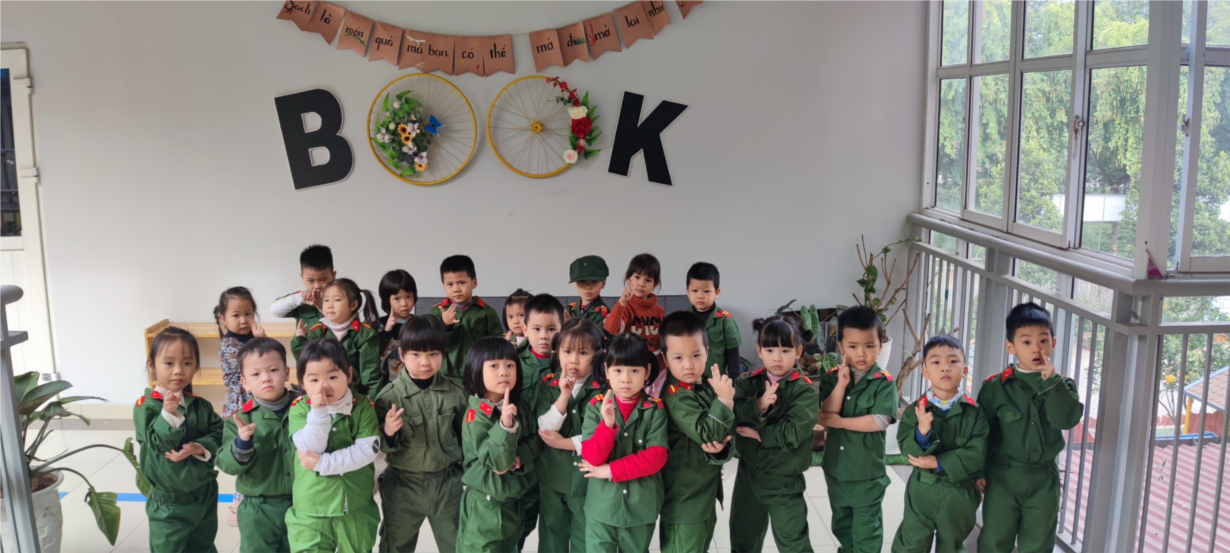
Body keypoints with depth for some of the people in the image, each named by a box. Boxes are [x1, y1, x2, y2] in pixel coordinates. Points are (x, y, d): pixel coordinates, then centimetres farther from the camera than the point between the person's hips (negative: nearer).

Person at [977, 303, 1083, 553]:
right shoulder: (995, 386, -8)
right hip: (1002, 476, -2)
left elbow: (1068, 419, -20)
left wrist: (1051, 381, -26)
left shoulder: (1061, 385, -2)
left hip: (1043, 478, 2)